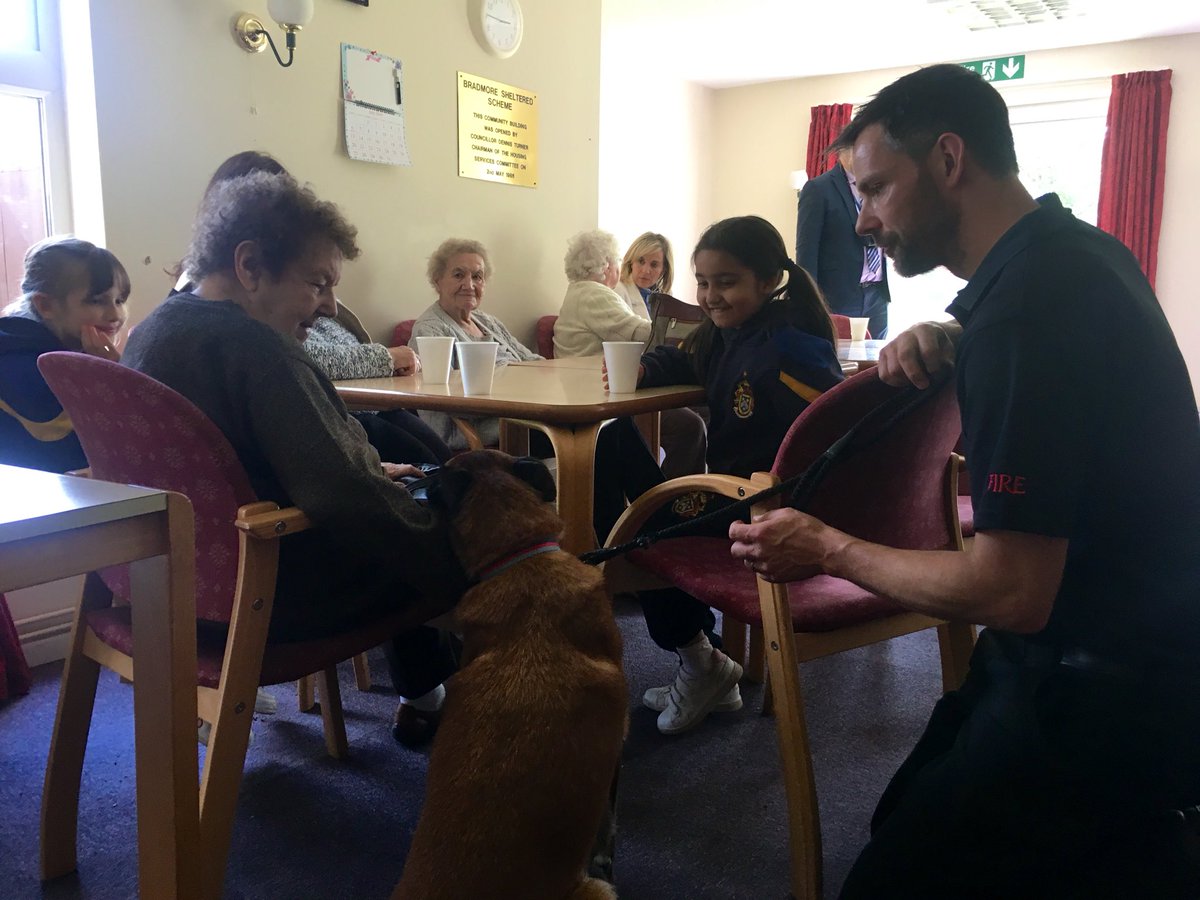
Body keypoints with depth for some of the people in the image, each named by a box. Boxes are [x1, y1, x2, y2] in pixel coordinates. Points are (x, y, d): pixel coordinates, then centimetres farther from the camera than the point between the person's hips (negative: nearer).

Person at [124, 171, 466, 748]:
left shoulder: (152, 332, 6)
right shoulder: (256, 348, -24)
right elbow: (344, 500, -32)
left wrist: (372, 476, 16)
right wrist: (452, 566, -20)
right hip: (268, 600, -10)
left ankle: (423, 697, 33)